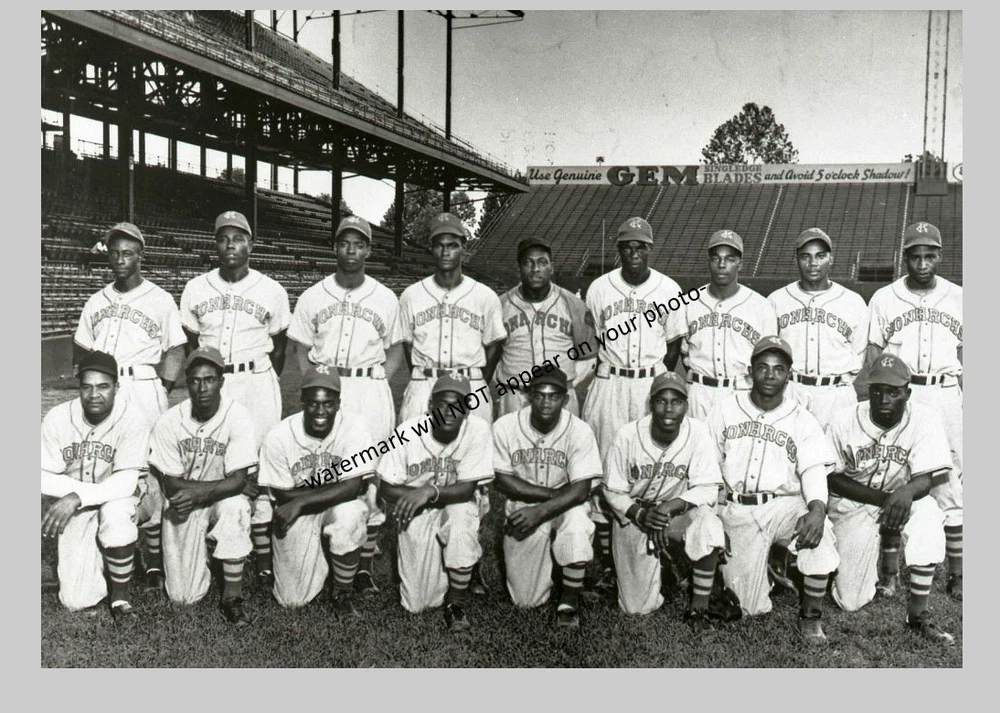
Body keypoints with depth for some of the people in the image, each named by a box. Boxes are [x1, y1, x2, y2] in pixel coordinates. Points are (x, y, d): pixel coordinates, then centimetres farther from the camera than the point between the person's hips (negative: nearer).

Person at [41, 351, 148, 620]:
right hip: (71, 512, 2)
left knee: (115, 513, -39)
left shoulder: (130, 417, -18)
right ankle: (97, 557, 27)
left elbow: (126, 482, -23)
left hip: (113, 501, -1)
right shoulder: (57, 418, -12)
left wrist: (77, 497, -35)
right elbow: (44, 477, -10)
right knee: (76, 600, -9)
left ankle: (120, 596, -14)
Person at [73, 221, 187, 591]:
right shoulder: (96, 302, 19)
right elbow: (81, 352, 20)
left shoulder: (160, 300, 7)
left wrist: (159, 389, -7)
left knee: (146, 472, -8)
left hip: (143, 389, -4)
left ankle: (155, 560, -2)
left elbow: (176, 353, 4)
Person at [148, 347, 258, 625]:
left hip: (222, 501, 0)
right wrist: (219, 485, -20)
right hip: (182, 508, 1)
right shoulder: (168, 422, -11)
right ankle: (201, 551, 29)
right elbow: (170, 485, -8)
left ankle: (232, 597, -20)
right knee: (184, 596, -8)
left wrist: (199, 492, -33)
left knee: (235, 505, -38)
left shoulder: (238, 417, -15)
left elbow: (238, 481, -18)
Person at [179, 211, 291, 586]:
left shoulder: (272, 291, 1)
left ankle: (264, 555, 5)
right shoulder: (195, 289, 6)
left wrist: (262, 381, 7)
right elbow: (191, 343, 13)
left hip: (257, 383, -2)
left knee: (257, 469, -2)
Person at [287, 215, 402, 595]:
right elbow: (302, 349, 13)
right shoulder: (313, 296, 9)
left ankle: (364, 566, 5)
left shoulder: (386, 299, 9)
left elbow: (395, 349, 14)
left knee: (371, 476, -3)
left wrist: (375, 381, -1)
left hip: (371, 391, 0)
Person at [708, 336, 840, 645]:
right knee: (747, 607, -8)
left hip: (785, 504, 0)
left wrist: (817, 507, -27)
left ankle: (810, 616, -13)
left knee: (818, 528, -35)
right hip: (737, 510, 0)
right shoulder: (726, 410, 7)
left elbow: (813, 470, -6)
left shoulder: (802, 420, 5)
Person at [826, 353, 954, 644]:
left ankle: (918, 613, -21)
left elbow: (928, 477, -19)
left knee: (928, 514, -37)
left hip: (901, 496, 1)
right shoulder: (844, 422, -14)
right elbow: (832, 478, -9)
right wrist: (884, 499, -23)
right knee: (850, 601, -8)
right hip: (851, 504, -1)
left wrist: (907, 492, -44)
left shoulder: (924, 419, -14)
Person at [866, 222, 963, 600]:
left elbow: (964, 358, 10)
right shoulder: (884, 298, 5)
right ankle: (890, 571, 13)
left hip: (945, 396, 1)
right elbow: (872, 355, 5)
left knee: (949, 484, 2)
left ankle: (957, 573, 12)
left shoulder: (958, 298, 9)